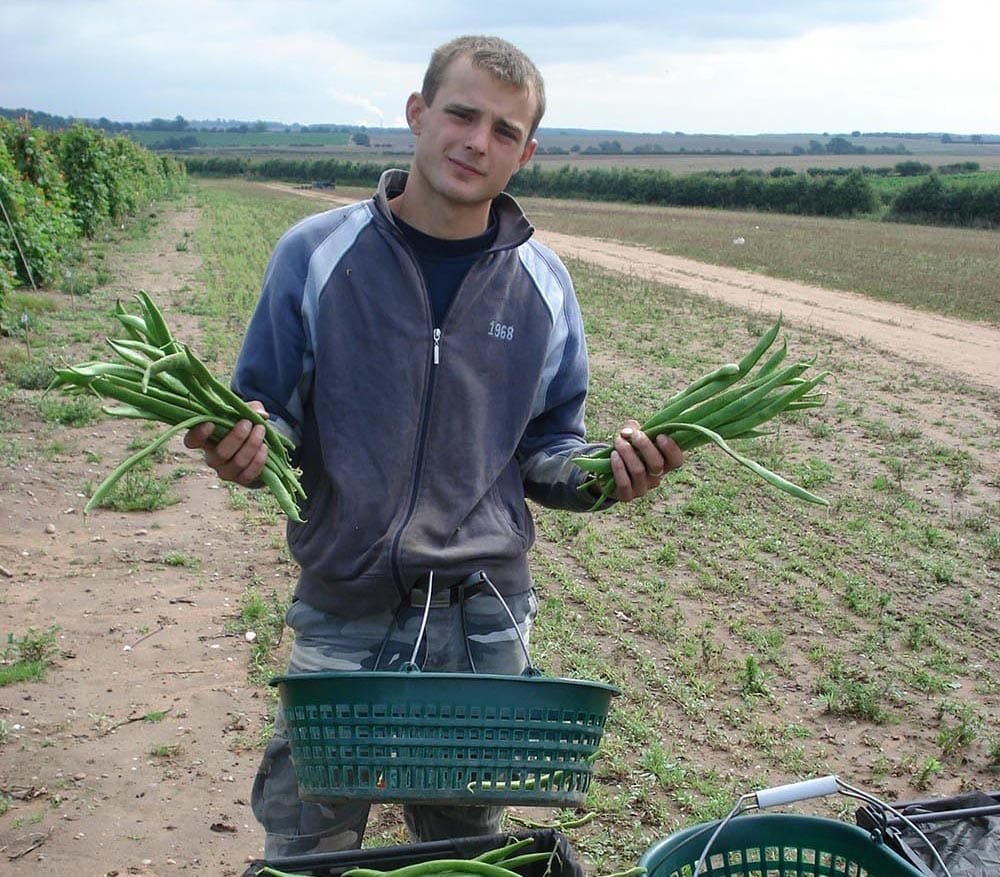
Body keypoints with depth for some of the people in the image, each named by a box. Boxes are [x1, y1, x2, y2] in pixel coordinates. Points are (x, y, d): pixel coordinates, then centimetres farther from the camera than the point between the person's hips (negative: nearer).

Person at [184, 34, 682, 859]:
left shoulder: (544, 284, 1)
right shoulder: (315, 255, -6)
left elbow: (546, 456, 9)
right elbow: (267, 421, 1)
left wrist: (606, 471, -12)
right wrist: (242, 452, -21)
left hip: (485, 618, 2)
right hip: (344, 613, -1)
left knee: (464, 838, 18)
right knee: (304, 845, 7)